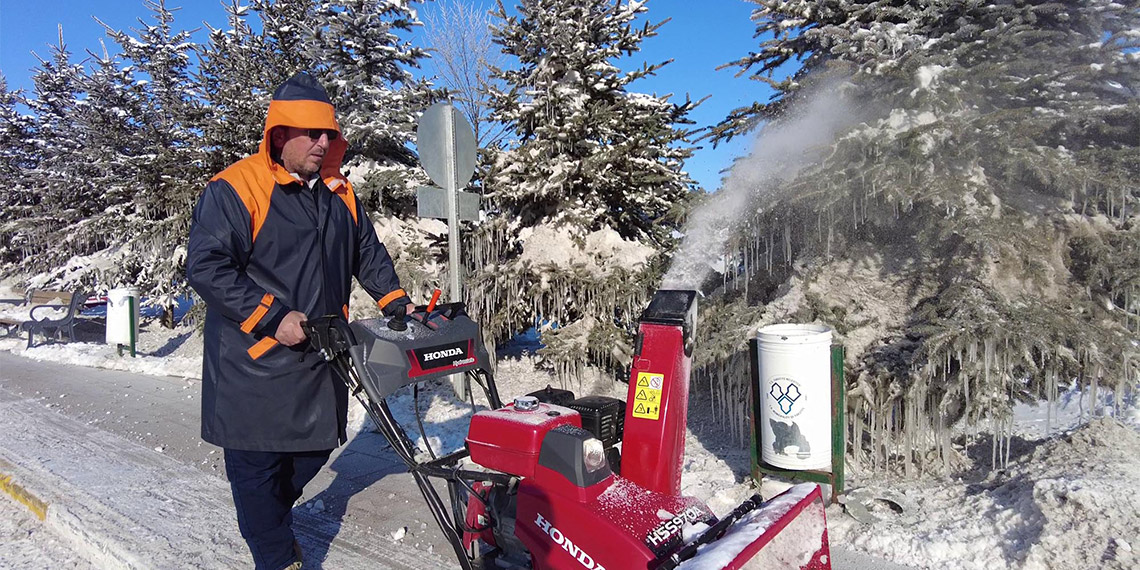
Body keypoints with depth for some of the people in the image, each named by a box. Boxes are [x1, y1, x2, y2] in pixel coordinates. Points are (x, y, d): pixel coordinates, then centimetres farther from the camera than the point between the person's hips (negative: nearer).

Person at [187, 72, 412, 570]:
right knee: (258, 462, 5)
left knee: (314, 449, 18)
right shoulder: (235, 189, -12)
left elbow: (369, 253, 20)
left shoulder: (338, 192, 10)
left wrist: (396, 302, 8)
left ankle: (269, 520, 44)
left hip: (319, 357, 7)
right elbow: (205, 266, -18)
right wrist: (273, 318, -23)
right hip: (255, 361, -6)